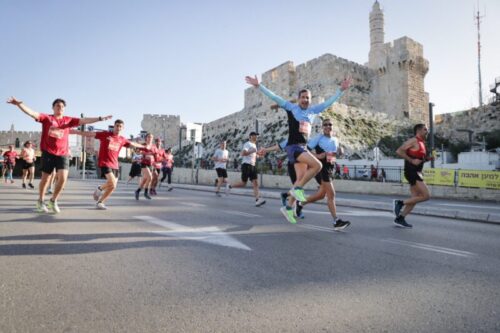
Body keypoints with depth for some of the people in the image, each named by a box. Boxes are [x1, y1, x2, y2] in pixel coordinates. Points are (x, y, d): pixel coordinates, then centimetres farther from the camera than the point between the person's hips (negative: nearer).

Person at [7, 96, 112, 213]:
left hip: (62, 154, 2)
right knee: (45, 179, 8)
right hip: (48, 153, -2)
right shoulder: (46, 118, 2)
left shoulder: (68, 120, 8)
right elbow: (32, 113, -10)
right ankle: (41, 201, 30)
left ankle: (53, 200, 14)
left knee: (63, 178, -10)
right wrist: (19, 104, -26)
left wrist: (100, 118, -7)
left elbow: (83, 120, 1)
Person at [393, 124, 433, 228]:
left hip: (417, 172, 10)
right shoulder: (413, 141, -8)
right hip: (412, 172, -10)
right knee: (426, 196, -13)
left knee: (415, 198, 9)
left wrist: (428, 159, 11)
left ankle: (400, 219, 13)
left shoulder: (421, 143, 20)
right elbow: (399, 151, -19)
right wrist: (411, 160, -21)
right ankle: (400, 203, -5)